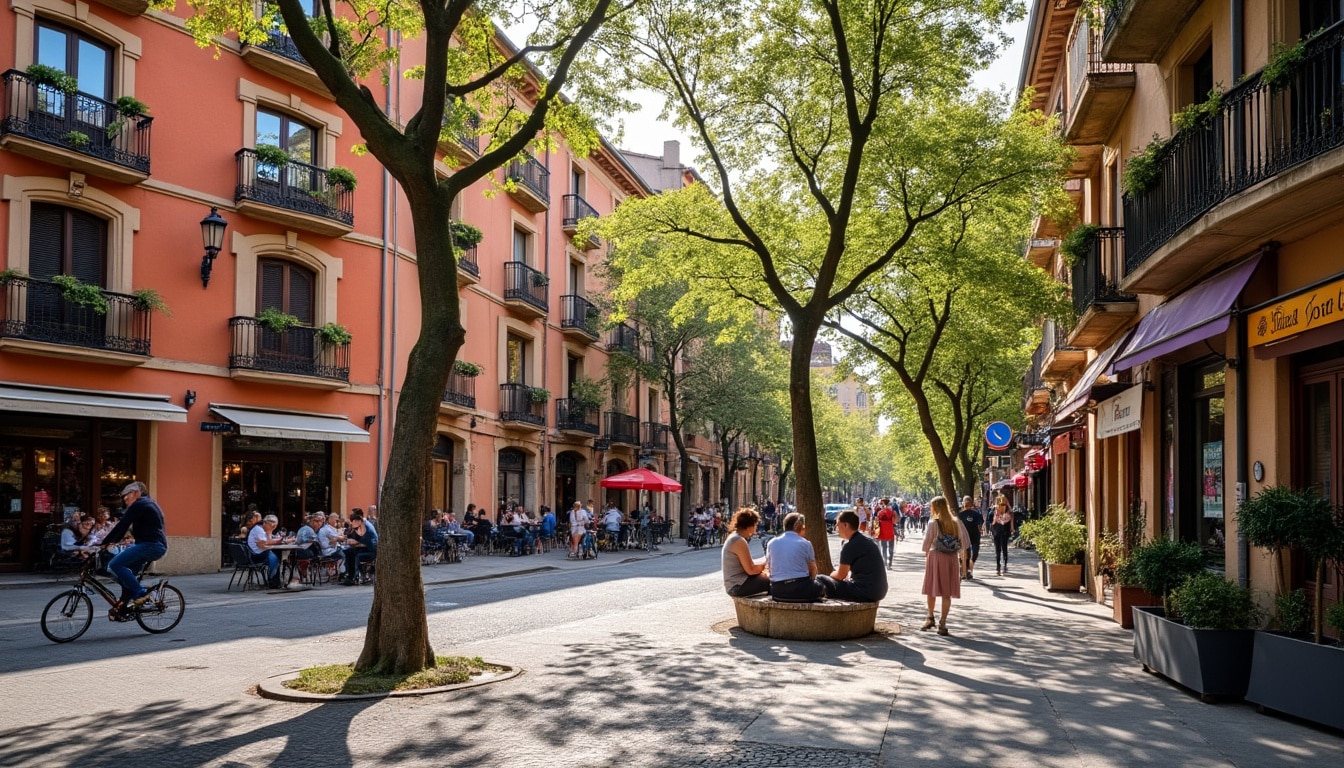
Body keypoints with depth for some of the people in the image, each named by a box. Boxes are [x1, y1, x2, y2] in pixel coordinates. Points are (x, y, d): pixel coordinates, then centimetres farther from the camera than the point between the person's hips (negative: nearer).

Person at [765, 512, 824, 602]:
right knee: (820, 587, 24)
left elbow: (768, 568, 15)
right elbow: (813, 569, 6)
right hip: (801, 590, -4)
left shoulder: (772, 543, 8)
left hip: (777, 591, 4)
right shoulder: (805, 544, -1)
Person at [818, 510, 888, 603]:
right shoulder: (869, 541, 14)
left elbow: (841, 575, -6)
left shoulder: (850, 545, -14)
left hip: (865, 593, -10)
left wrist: (831, 575, 13)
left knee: (820, 580, -6)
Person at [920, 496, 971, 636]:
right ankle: (942, 623, 6)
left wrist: (927, 553, 8)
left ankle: (930, 618, 22)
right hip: (952, 558, 3)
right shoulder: (955, 522, 2)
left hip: (935, 557, -3)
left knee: (931, 590, 13)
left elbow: (927, 543, -10)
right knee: (947, 593, 6)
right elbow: (966, 542, 3)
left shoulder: (933, 523, -10)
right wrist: (956, 550, 12)